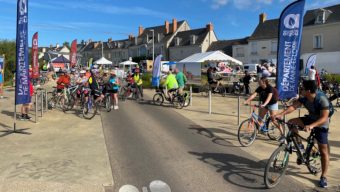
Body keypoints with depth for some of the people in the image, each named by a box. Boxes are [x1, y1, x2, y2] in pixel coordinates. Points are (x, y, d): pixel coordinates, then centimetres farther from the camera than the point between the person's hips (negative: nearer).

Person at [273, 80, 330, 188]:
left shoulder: (322, 99, -31)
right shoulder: (304, 98, -14)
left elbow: (324, 118, -36)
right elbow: (293, 106, -18)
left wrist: (311, 126, -52)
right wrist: (280, 114, -34)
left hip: (321, 125, -6)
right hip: (310, 119, 6)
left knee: (324, 151, -2)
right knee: (291, 122, -15)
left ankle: (323, 177, 10)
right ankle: (299, 144, 5)